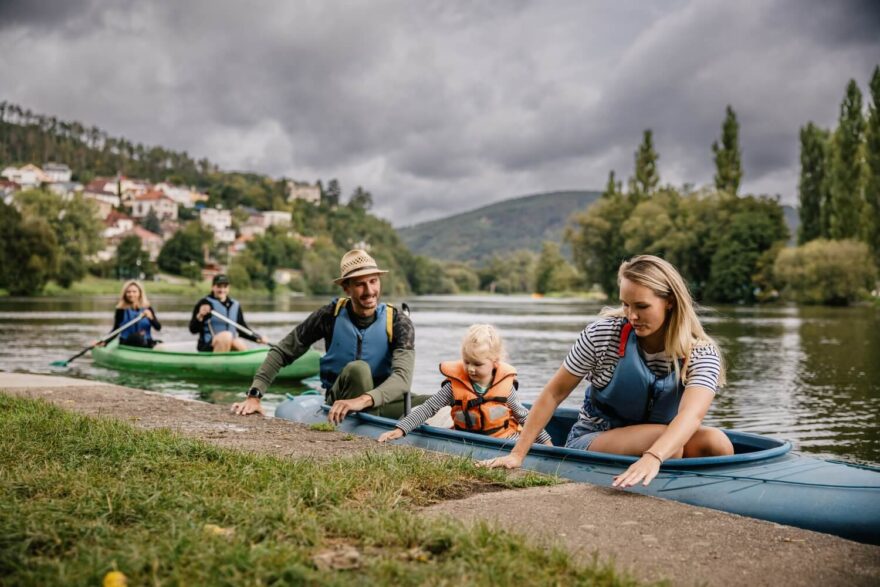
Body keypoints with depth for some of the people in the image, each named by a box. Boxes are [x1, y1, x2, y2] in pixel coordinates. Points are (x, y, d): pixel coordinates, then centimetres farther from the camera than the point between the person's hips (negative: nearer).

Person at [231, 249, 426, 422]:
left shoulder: (397, 322, -12)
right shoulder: (331, 315, -9)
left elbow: (402, 378, -27)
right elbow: (282, 352, -3)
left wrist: (364, 400, -46)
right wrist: (254, 395, -15)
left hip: (381, 404, 1)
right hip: (338, 403, 0)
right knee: (358, 369, -33)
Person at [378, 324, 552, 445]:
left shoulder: (504, 385, -4)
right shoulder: (455, 385, -7)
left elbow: (524, 416, 8)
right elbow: (428, 408, -6)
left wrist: (546, 441, 8)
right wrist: (400, 429, -16)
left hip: (505, 438, 0)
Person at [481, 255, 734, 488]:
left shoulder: (701, 353, -15)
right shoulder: (603, 334, -15)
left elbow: (691, 414, -35)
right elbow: (555, 393, -7)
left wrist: (653, 458, -56)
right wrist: (518, 454, -10)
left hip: (654, 441, 2)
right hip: (589, 441, -2)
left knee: (715, 441, -28)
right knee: (664, 437, -32)